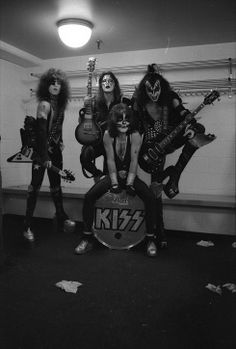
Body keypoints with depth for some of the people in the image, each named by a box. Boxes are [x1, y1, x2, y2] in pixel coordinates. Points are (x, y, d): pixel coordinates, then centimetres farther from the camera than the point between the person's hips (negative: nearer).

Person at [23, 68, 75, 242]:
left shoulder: (59, 104, 8)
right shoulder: (44, 104, -15)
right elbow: (41, 132, -21)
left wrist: (60, 142, 10)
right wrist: (45, 157, -23)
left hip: (55, 149, 8)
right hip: (42, 149, -7)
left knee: (56, 183, 16)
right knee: (36, 185, -5)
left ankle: (61, 216, 30)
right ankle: (28, 226, 2)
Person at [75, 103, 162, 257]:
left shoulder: (135, 135, -11)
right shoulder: (108, 135, -6)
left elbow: (134, 161, -15)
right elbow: (110, 160, -10)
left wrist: (129, 183, -21)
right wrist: (114, 183, -16)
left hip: (131, 176, -1)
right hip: (113, 176, 2)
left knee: (151, 198, -26)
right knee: (89, 197, -19)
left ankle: (151, 239, -10)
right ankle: (87, 237, -4)